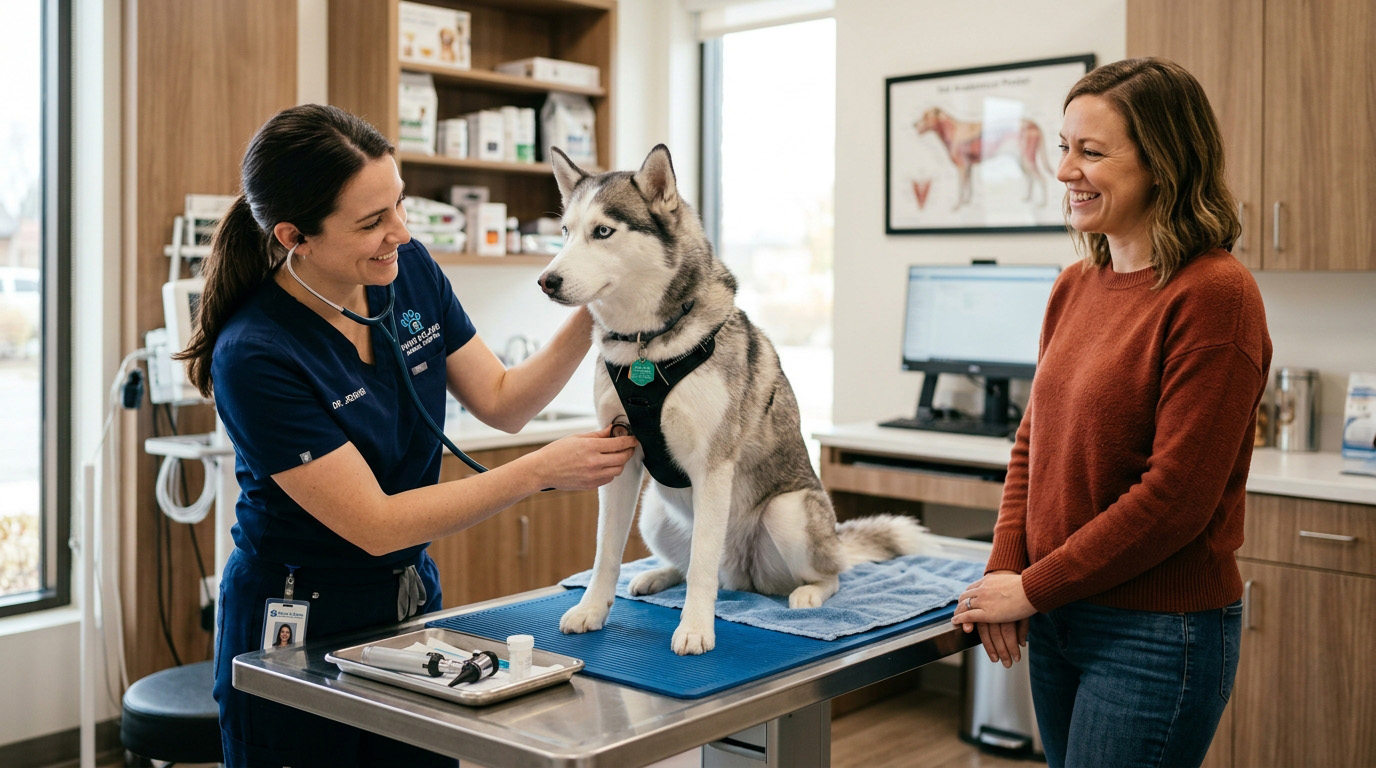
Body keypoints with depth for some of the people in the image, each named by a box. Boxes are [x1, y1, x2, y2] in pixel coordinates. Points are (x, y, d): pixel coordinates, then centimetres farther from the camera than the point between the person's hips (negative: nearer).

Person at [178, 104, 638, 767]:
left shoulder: (408, 270, -8)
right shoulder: (255, 356, -26)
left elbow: (500, 401, 1)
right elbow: (375, 525, -24)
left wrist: (589, 319, -14)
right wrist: (541, 471, -25)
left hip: (412, 599, 6)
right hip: (297, 623, -5)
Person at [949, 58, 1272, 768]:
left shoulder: (1212, 294, -16)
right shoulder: (1076, 288, 7)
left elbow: (1174, 498, -19)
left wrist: (1034, 588, -13)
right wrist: (1005, 571, -1)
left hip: (1158, 630, -7)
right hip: (1056, 617, 7)